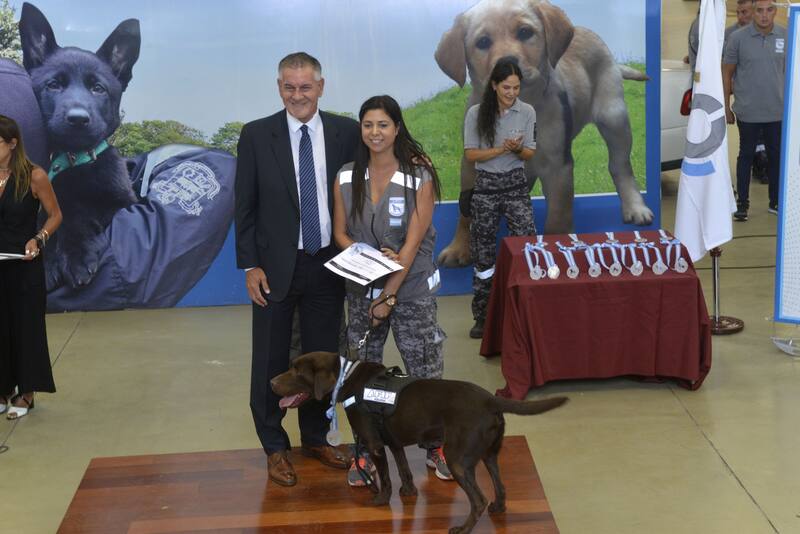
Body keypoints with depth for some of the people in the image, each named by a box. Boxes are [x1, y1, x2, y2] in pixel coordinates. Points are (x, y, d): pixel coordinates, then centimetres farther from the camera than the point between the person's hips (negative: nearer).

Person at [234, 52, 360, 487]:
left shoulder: (346, 132, -1)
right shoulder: (257, 135, -6)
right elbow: (245, 206, -3)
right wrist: (250, 266, -7)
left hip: (328, 264, 2)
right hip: (276, 267, -2)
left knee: (322, 356, 14)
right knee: (271, 361, 8)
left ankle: (315, 437, 33)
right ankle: (274, 447, 24)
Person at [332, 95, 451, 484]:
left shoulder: (419, 178, -10)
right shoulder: (346, 178, 0)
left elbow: (413, 243, -13)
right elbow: (340, 233, 5)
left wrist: (390, 295, -15)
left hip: (411, 290, -3)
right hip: (362, 290, 3)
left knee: (426, 372, 1)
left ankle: (436, 448, 19)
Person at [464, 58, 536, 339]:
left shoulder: (527, 112, -1)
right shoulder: (476, 113, -5)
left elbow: (530, 154, 2)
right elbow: (470, 154, -6)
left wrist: (517, 149, -20)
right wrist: (501, 150, -19)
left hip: (515, 184, 1)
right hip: (486, 185, 0)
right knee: (483, 253, 5)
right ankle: (482, 316, 15)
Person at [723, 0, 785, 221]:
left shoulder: (786, 37, 0)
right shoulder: (738, 38, -7)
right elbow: (726, 73, -1)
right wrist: (726, 107, -1)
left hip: (777, 112, 2)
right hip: (748, 112, -2)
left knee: (776, 156, 11)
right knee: (746, 156, 8)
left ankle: (775, 201, 25)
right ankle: (742, 203, 18)